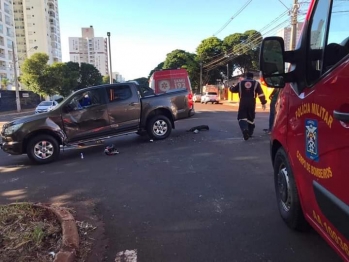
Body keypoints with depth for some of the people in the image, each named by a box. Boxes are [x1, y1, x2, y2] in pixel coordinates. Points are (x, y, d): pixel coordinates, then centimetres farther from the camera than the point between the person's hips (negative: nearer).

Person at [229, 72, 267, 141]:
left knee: (242, 117, 0)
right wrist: (263, 103, 7)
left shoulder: (240, 82, 11)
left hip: (243, 102, -1)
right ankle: (249, 133, 24)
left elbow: (233, 89, 19)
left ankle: (245, 130, -27)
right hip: (252, 103, 1)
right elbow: (261, 94, 3)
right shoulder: (256, 83, 8)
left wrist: (230, 87, 43)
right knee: (251, 118, 16)